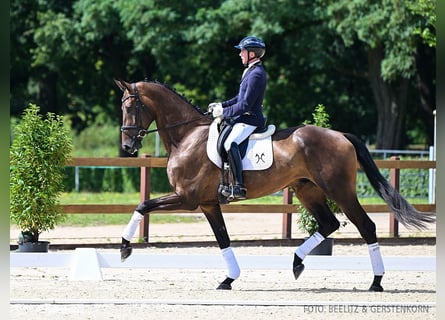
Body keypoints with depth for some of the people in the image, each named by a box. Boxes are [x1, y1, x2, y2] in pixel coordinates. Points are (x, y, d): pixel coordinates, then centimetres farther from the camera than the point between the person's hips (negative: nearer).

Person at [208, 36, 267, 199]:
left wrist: (224, 112, -14)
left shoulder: (256, 75, -17)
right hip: (243, 118, 12)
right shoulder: (251, 71, 17)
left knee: (230, 143, -33)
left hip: (250, 119, -12)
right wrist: (221, 105, 14)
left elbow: (245, 105, -21)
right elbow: (240, 98, 24)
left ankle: (239, 186, -38)